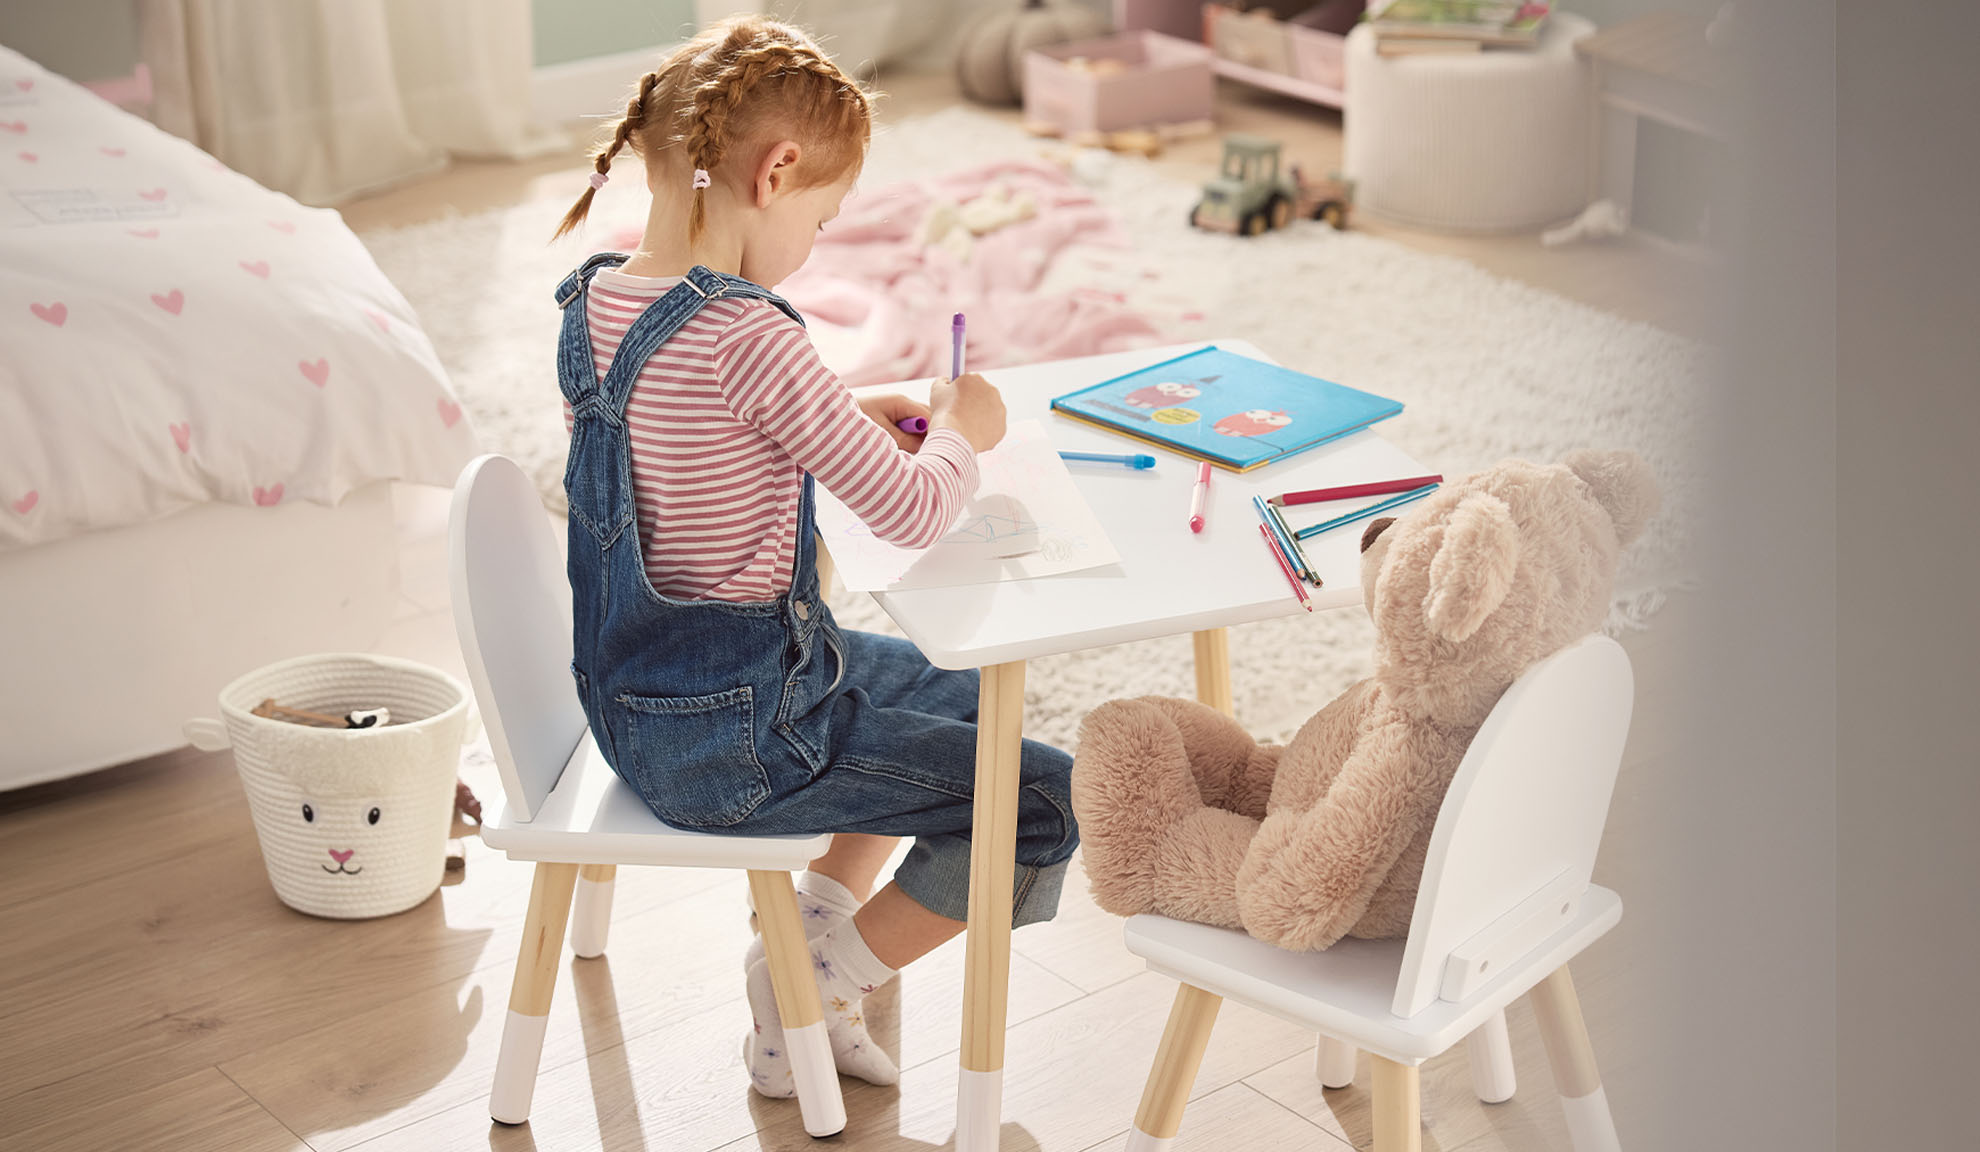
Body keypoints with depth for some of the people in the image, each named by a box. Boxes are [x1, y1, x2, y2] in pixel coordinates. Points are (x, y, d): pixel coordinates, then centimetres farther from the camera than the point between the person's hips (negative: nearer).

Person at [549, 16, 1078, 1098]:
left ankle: (811, 924, 25)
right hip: (729, 738, -9)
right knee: (1050, 804, 1)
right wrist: (962, 430, -1)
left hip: (634, 701, 9)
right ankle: (813, 983, 12)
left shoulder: (590, 299, 0)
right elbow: (912, 513, -22)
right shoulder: (746, 336, -28)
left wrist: (845, 419, 11)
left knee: (960, 695, 28)